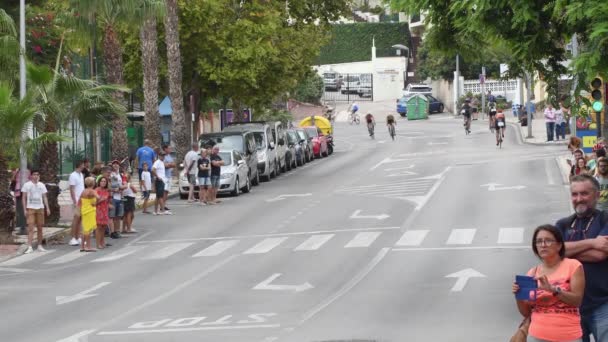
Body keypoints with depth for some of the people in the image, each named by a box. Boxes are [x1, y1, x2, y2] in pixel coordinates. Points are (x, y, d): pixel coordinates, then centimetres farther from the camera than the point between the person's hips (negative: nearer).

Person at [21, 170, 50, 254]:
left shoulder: (41, 185, 9)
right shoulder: (27, 185, 0)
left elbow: (44, 197, 12)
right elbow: (24, 198, 0)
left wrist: (47, 208, 3)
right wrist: (25, 209, -7)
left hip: (40, 208, 4)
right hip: (30, 208, -4)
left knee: (40, 228, 8)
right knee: (30, 228, -10)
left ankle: (40, 246, 17)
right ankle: (29, 247, -13)